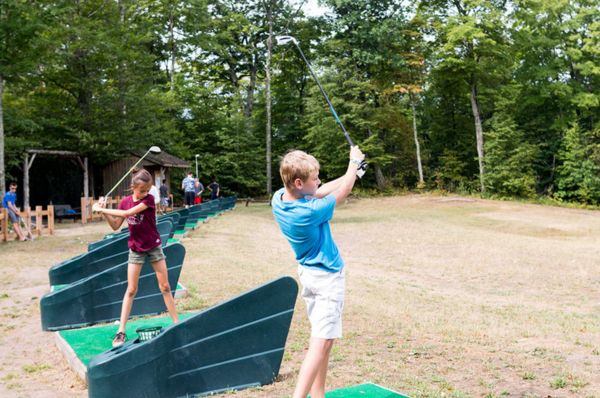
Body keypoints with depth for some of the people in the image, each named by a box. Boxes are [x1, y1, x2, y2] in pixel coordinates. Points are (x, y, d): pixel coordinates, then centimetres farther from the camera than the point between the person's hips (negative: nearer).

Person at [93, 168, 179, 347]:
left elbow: (127, 213, -27)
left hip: (153, 246, -2)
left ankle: (176, 323, 14)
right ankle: (121, 330, 7)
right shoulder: (125, 201, -3)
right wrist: (104, 212, -14)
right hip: (136, 249, 2)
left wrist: (101, 210, -22)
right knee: (131, 289, 2)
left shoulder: (149, 199, -16)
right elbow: (116, 226, 0)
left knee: (165, 287, 2)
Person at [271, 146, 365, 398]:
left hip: (307, 272, 9)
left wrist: (350, 173, 12)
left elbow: (318, 193, 8)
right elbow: (342, 192, -11)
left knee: (322, 338, 17)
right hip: (328, 276, -9)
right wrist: (355, 162, 6)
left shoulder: (279, 199, -7)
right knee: (321, 343, -8)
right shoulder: (310, 212, -29)